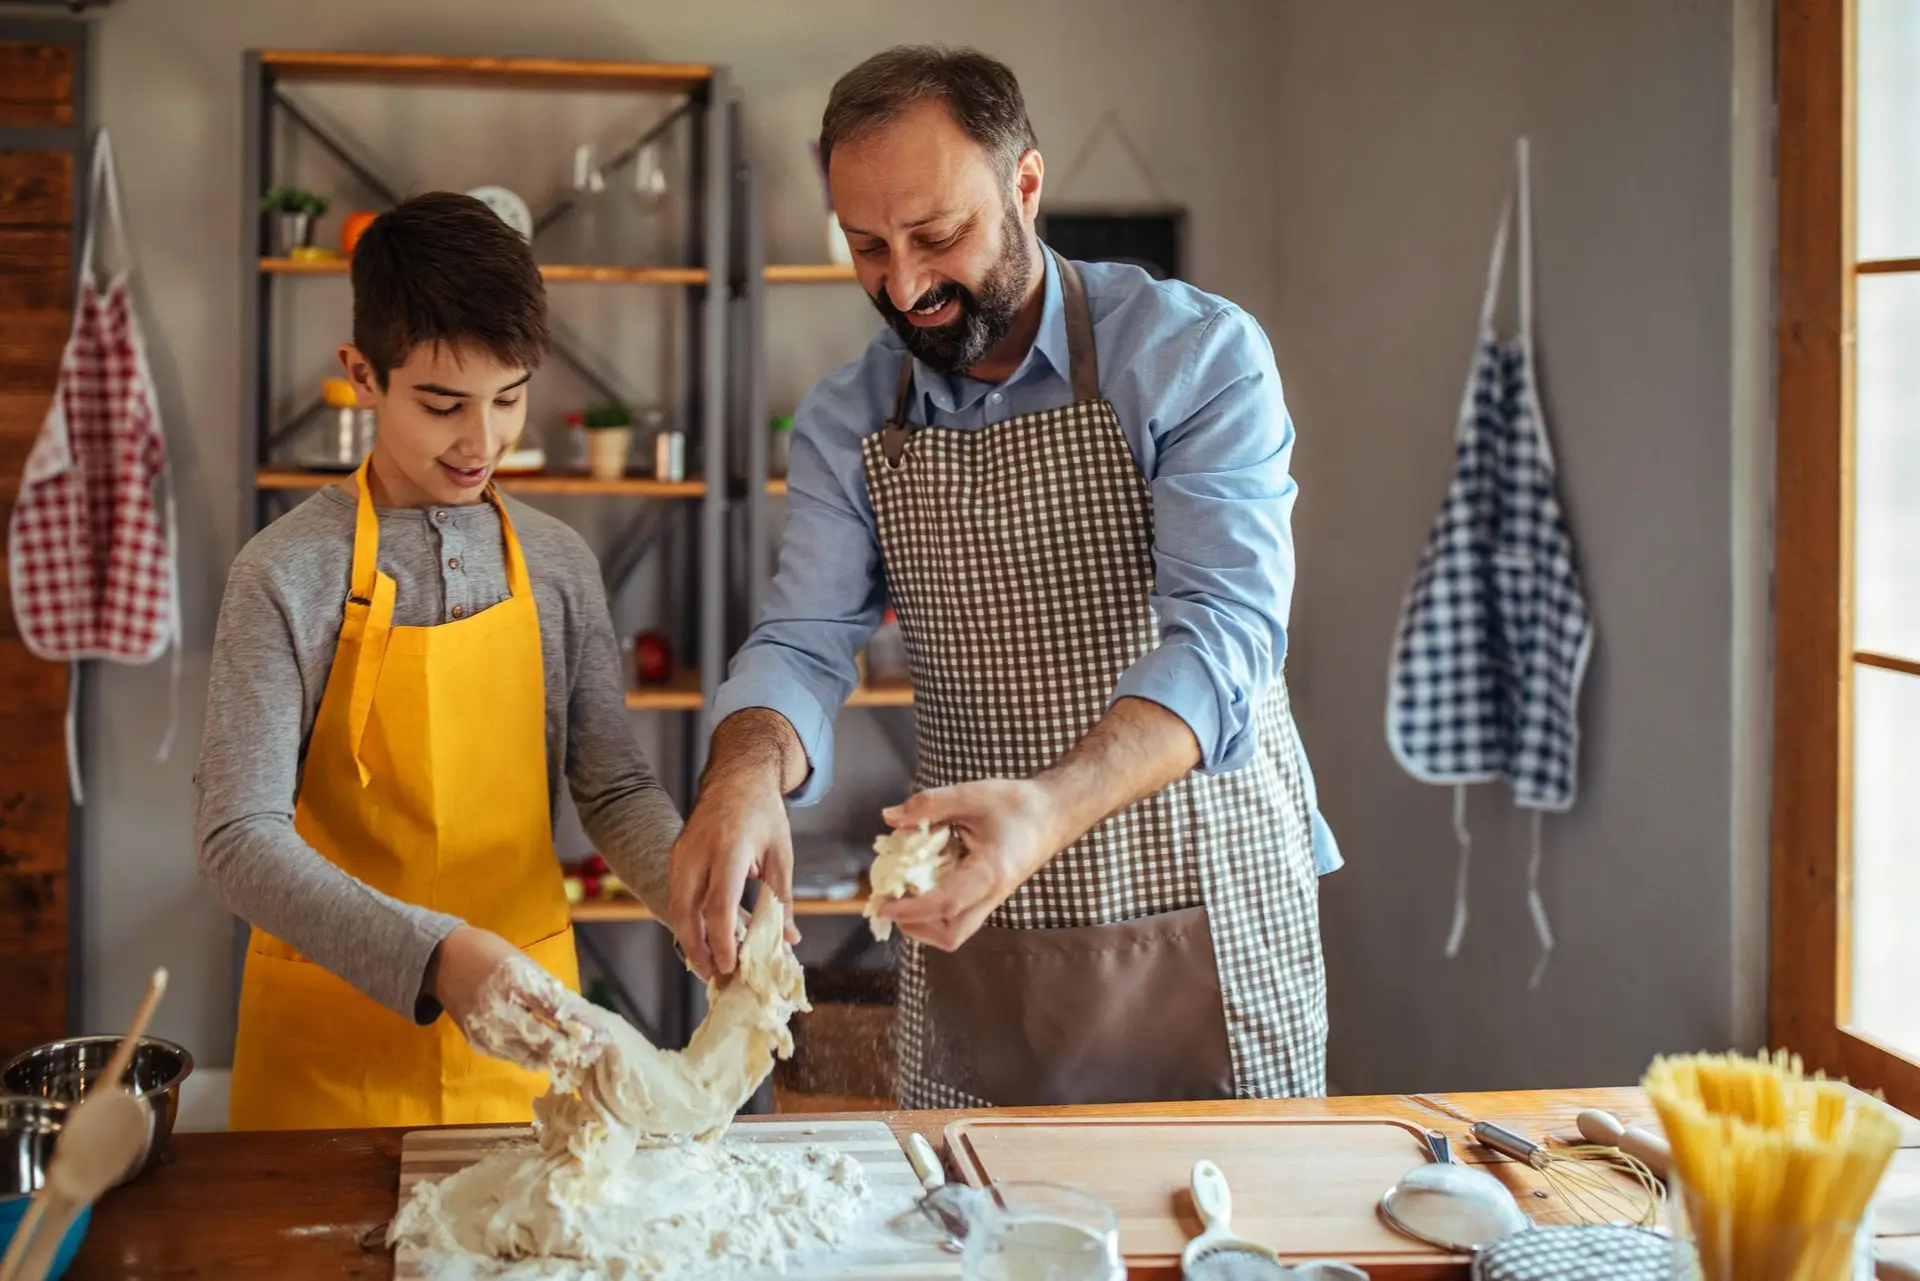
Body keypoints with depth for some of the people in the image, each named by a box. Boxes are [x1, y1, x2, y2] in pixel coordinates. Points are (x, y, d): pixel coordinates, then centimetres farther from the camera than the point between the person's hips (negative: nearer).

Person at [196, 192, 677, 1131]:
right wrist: (433, 956, -31)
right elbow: (240, 840, -18)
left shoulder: (558, 566, 0)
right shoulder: (288, 575, -12)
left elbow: (613, 789, 4)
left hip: (525, 1013, 3)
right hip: (335, 1025, -3)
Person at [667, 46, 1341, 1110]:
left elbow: (1225, 629, -23)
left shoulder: (1200, 356, -12)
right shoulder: (844, 423, 2)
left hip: (1206, 920, -3)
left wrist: (1049, 809, -40)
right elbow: (804, 642, -5)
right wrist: (745, 774, -29)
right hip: (972, 932, 3)